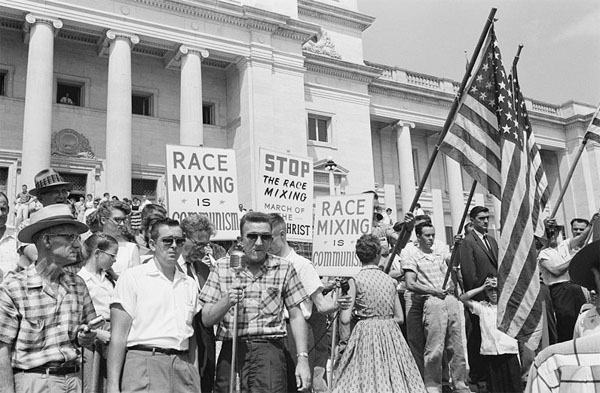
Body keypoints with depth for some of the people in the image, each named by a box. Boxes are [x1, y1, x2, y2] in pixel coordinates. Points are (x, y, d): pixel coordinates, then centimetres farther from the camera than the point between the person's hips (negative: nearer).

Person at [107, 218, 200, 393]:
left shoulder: (189, 283, 15)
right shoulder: (133, 277, -1)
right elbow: (118, 336, -6)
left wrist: (194, 376, 11)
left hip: (183, 367, 5)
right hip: (144, 364, -4)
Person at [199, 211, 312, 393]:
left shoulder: (284, 268, 3)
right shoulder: (222, 267, 6)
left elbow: (296, 316, 6)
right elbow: (206, 320, 5)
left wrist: (303, 358, -1)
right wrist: (227, 301, -14)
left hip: (269, 350, -1)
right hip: (230, 351, 2)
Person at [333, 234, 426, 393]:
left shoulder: (355, 280, -5)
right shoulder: (390, 280, 6)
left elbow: (345, 320, -10)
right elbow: (400, 318, 7)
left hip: (366, 335, -3)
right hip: (390, 333, 4)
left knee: (365, 379, 2)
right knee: (394, 377, 10)